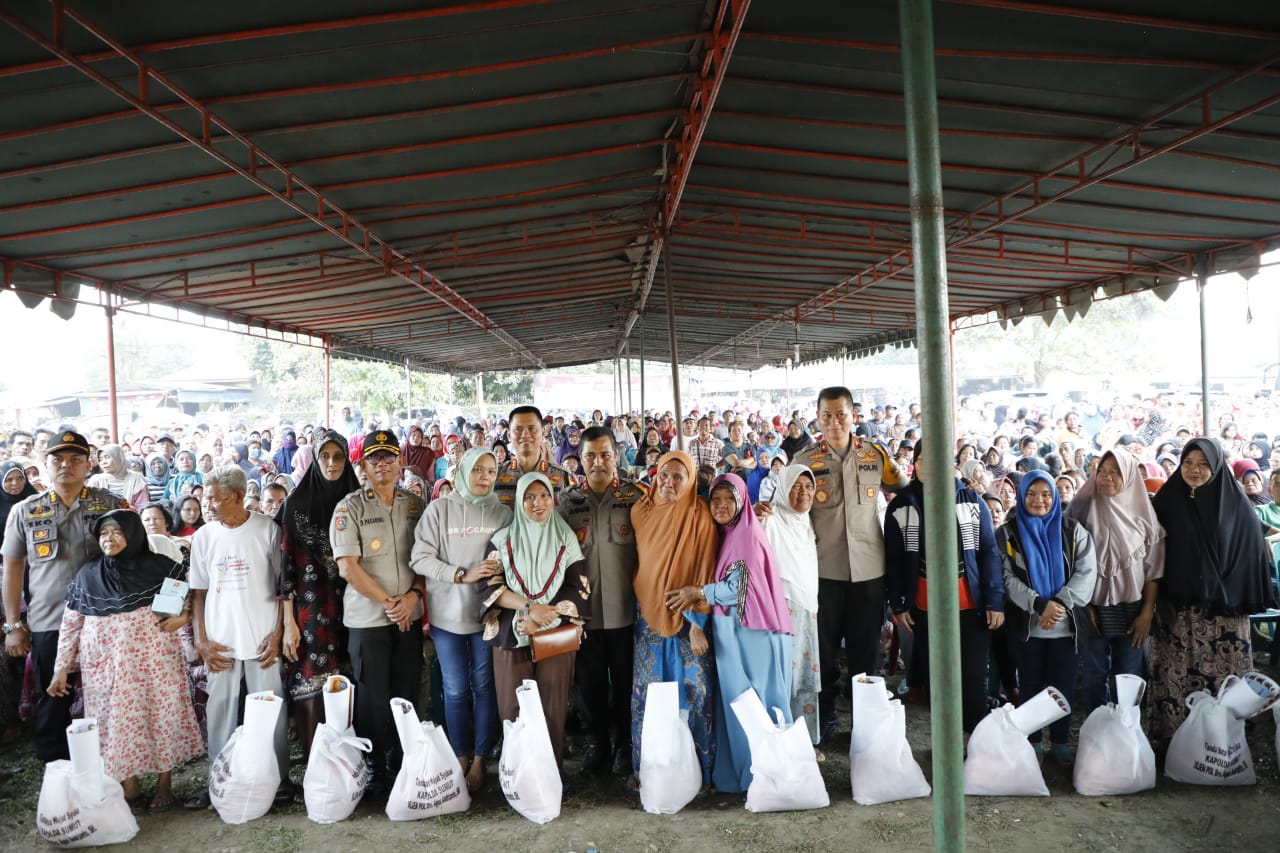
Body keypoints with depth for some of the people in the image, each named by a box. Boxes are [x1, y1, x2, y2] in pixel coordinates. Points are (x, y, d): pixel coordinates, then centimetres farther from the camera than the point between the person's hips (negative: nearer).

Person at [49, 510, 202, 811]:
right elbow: (70, 624, 6)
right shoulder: (87, 575, 2)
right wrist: (61, 668, 4)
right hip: (106, 664, 2)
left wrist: (183, 616, -12)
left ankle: (164, 782, 20)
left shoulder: (160, 566, -3)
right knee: (116, 721, 6)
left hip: (154, 658, -1)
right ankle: (128, 784, 23)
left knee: (162, 716, 3)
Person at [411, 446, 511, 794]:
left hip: (488, 611, 1)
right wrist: (463, 575, -15)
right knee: (456, 691, 7)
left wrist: (500, 571, -14)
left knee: (485, 687, 7)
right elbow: (421, 558, -7)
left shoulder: (502, 513, 4)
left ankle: (479, 760, 21)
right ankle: (461, 758, 23)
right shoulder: (439, 509, -2)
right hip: (448, 612, -1)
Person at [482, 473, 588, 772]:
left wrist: (541, 620, -12)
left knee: (553, 708, 0)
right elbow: (492, 586, -2)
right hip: (511, 635, 0)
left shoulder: (566, 539, 6)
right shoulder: (503, 539, 6)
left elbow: (578, 589, 0)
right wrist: (530, 607, -16)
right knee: (514, 709, 1)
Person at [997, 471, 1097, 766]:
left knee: (1063, 684, 9)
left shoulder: (1073, 531, 4)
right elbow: (1007, 577, -7)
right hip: (1027, 623, -1)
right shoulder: (1008, 533, 2)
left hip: (1066, 624, 1)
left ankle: (1061, 741, 22)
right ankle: (1032, 741, 20)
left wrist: (1060, 604, -17)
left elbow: (1086, 572, -4)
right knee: (1030, 684, 9)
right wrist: (1040, 604, -18)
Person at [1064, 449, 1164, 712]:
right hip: (1094, 606, 0)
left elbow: (1153, 567, 2)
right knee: (1095, 675, 6)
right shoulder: (1083, 507, -1)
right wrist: (1083, 604, -7)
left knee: (1129, 678, 4)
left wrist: (1147, 612, -3)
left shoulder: (1142, 511, 1)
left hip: (1131, 607, 0)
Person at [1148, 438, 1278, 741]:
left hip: (1223, 607, -1)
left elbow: (1251, 553, 1)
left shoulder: (1237, 504, -1)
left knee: (1223, 678, 4)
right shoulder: (1166, 502, 1)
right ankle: (1174, 736, 18)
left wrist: (1252, 600, -3)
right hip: (1176, 608, 1)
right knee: (1176, 676, 5)